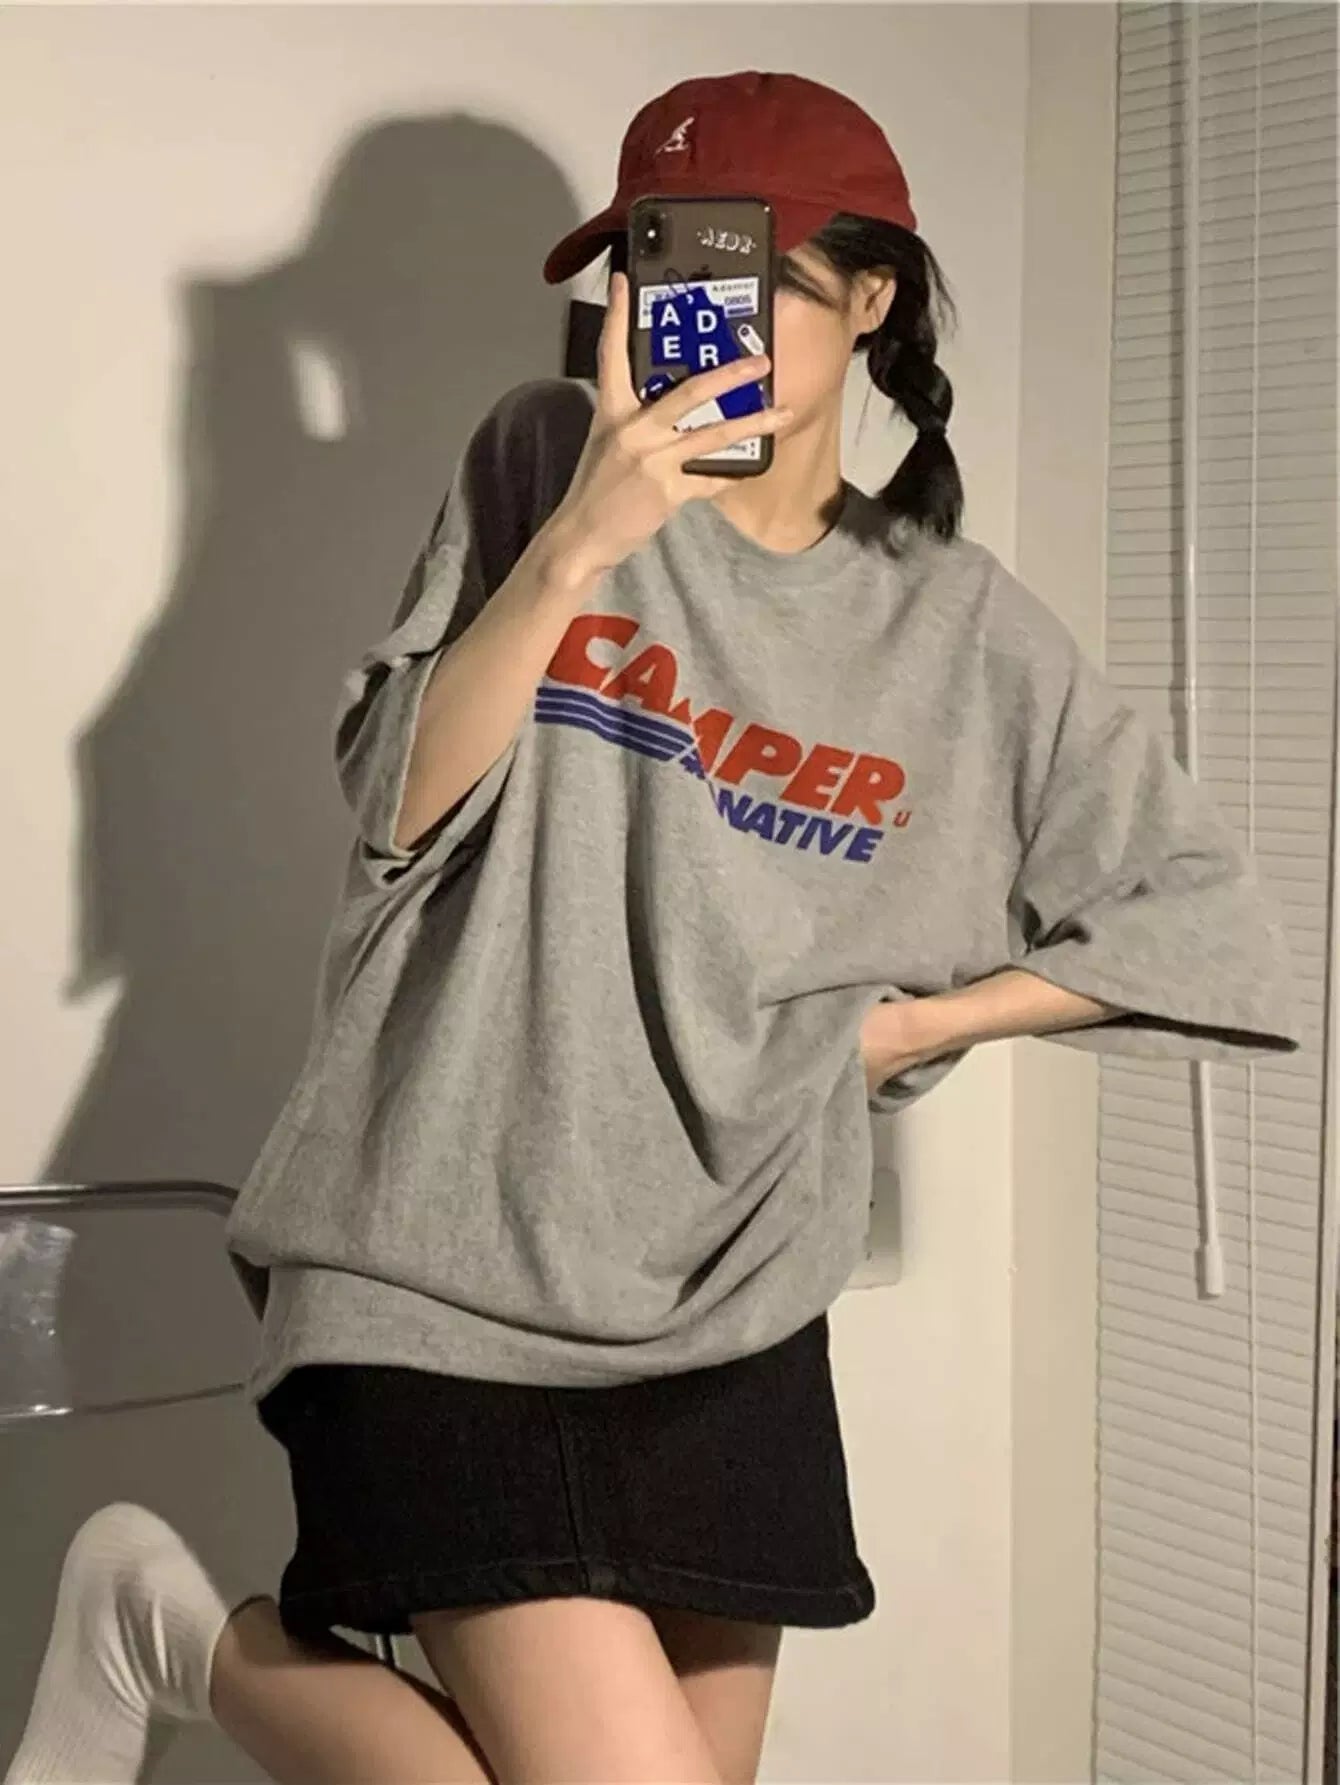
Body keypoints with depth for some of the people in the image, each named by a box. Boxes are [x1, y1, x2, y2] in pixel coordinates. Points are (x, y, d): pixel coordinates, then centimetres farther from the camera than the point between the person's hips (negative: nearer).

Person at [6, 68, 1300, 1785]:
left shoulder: (967, 633, 2)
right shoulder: (548, 460, 0)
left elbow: (1214, 930, 7)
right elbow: (398, 808, -8)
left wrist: (916, 1021, 1)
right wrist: (573, 549, -20)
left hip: (731, 1315, 4)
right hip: (453, 1274, -4)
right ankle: (177, 1634, 11)